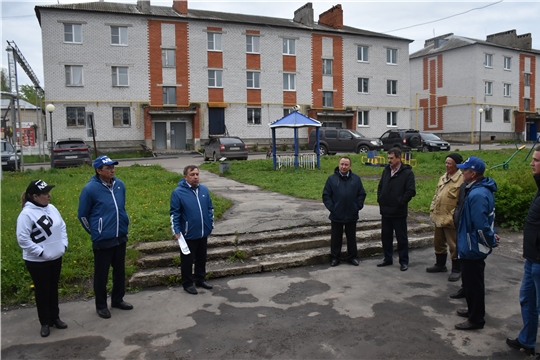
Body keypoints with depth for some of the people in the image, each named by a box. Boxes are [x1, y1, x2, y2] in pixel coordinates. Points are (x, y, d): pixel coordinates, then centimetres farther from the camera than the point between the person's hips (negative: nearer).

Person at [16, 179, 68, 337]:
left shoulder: (51, 208, 2)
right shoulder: (27, 214, -19)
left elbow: (62, 227, 12)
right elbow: (23, 239, -20)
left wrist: (63, 244, 2)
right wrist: (41, 252, -20)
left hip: (56, 258, 6)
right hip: (37, 262, -6)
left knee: (53, 289, 17)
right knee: (42, 291, 7)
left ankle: (55, 317, 32)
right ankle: (45, 323, 22)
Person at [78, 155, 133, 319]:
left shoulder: (120, 185, 1)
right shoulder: (90, 189, -15)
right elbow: (83, 215, -4)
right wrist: (95, 232, 4)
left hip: (121, 237, 6)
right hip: (102, 240, -5)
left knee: (120, 270, 17)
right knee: (101, 274, 8)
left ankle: (118, 299, 35)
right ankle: (101, 305, 26)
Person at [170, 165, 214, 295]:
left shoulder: (204, 189, 1)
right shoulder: (178, 192, -14)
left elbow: (210, 208, 11)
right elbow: (174, 214, -11)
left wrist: (211, 224, 11)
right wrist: (176, 231, -12)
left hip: (203, 233, 5)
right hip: (188, 234, -5)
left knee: (202, 258, 18)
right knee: (187, 260, 9)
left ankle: (200, 279, 35)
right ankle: (187, 283, 24)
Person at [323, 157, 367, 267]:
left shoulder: (356, 179, 2)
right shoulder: (332, 179, -2)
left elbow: (362, 194, 7)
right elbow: (326, 195, -1)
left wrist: (358, 207, -2)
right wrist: (331, 208, -9)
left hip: (352, 215, 1)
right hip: (336, 216, -1)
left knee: (351, 237, 13)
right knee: (336, 238, 9)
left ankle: (352, 257, 26)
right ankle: (334, 258, 21)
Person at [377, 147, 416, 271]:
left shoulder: (407, 172, -10)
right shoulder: (386, 170, 9)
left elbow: (411, 191, -15)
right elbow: (380, 187, 18)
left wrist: (400, 202, -14)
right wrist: (380, 200, 8)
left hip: (399, 212, -6)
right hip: (385, 211, 6)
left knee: (401, 238, 5)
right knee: (386, 236, 14)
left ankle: (404, 261, 16)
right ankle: (388, 259, 28)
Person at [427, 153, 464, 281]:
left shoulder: (461, 180, -15)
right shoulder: (443, 178, 13)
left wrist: (453, 216, -20)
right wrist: (432, 209, 11)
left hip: (450, 220, -8)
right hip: (439, 217, 9)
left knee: (454, 245, 3)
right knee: (438, 242, 19)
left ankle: (457, 270, 18)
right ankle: (440, 265, 36)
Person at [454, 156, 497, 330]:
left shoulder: (477, 195, -27)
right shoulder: (481, 189, 8)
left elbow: (481, 225, -28)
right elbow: (484, 221, 17)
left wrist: (491, 241, -14)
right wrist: (491, 238, 18)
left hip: (472, 248, -11)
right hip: (472, 246, 11)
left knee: (473, 283, 3)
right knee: (470, 281, 23)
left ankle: (476, 319, 17)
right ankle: (473, 310, 39)